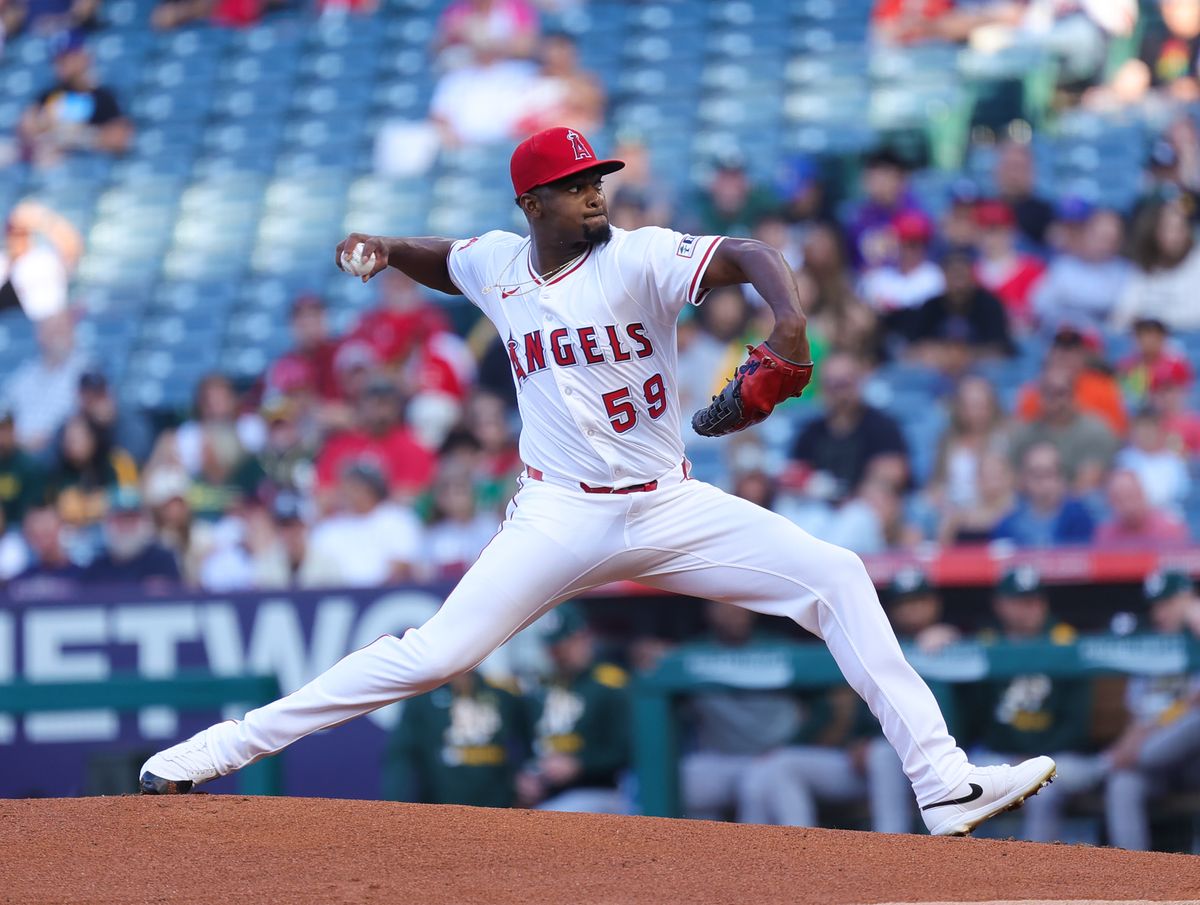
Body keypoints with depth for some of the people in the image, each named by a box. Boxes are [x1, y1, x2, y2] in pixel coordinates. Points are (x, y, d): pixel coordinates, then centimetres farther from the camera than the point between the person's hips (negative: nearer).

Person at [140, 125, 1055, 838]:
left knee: (837, 578, -13)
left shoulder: (638, 257, -9)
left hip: (670, 509, 0)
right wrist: (385, 249, 5)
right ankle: (219, 749, -5)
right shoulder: (497, 263, 2)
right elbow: (442, 260, 26)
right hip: (559, 517, 0)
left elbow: (749, 255, -23)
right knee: (433, 655, -13)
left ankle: (944, 783, -12)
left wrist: (790, 320, -44)